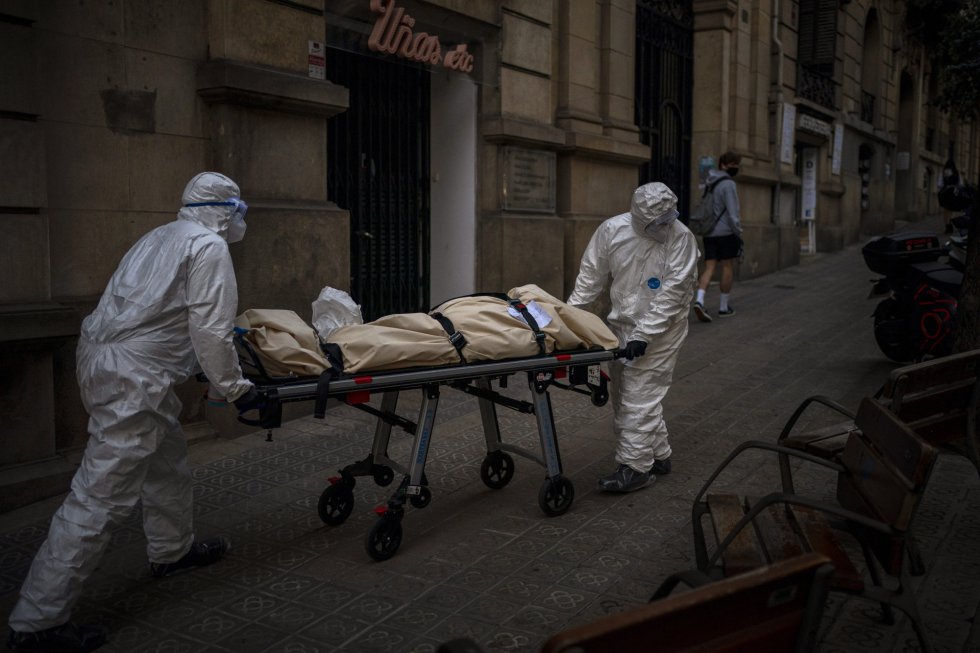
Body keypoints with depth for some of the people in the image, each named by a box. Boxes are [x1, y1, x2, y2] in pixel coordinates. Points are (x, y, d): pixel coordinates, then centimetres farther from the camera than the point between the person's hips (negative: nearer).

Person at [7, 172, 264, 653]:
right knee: (102, 495, -7)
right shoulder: (209, 246, -8)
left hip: (103, 356, 11)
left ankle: (172, 549, 44)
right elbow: (210, 332, -14)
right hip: (130, 375, -11)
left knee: (167, 457, 25)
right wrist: (235, 388, -3)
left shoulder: (161, 237, 19)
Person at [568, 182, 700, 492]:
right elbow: (591, 274, 2)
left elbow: (672, 293, -19)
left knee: (639, 397, -8)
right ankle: (658, 456, 28)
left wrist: (644, 335, -24)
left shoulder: (681, 237, -17)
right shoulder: (612, 230, -8)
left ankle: (635, 467, 3)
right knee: (623, 394, 12)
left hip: (659, 330, -5)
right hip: (621, 324, 5)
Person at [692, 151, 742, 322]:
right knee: (728, 268, 6)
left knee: (709, 268, 1)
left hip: (709, 233, 7)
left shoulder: (710, 184, 14)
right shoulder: (728, 184, -11)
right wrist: (739, 233, -10)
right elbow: (732, 213, -17)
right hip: (726, 232, -6)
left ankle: (699, 300, -20)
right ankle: (724, 307, 12)